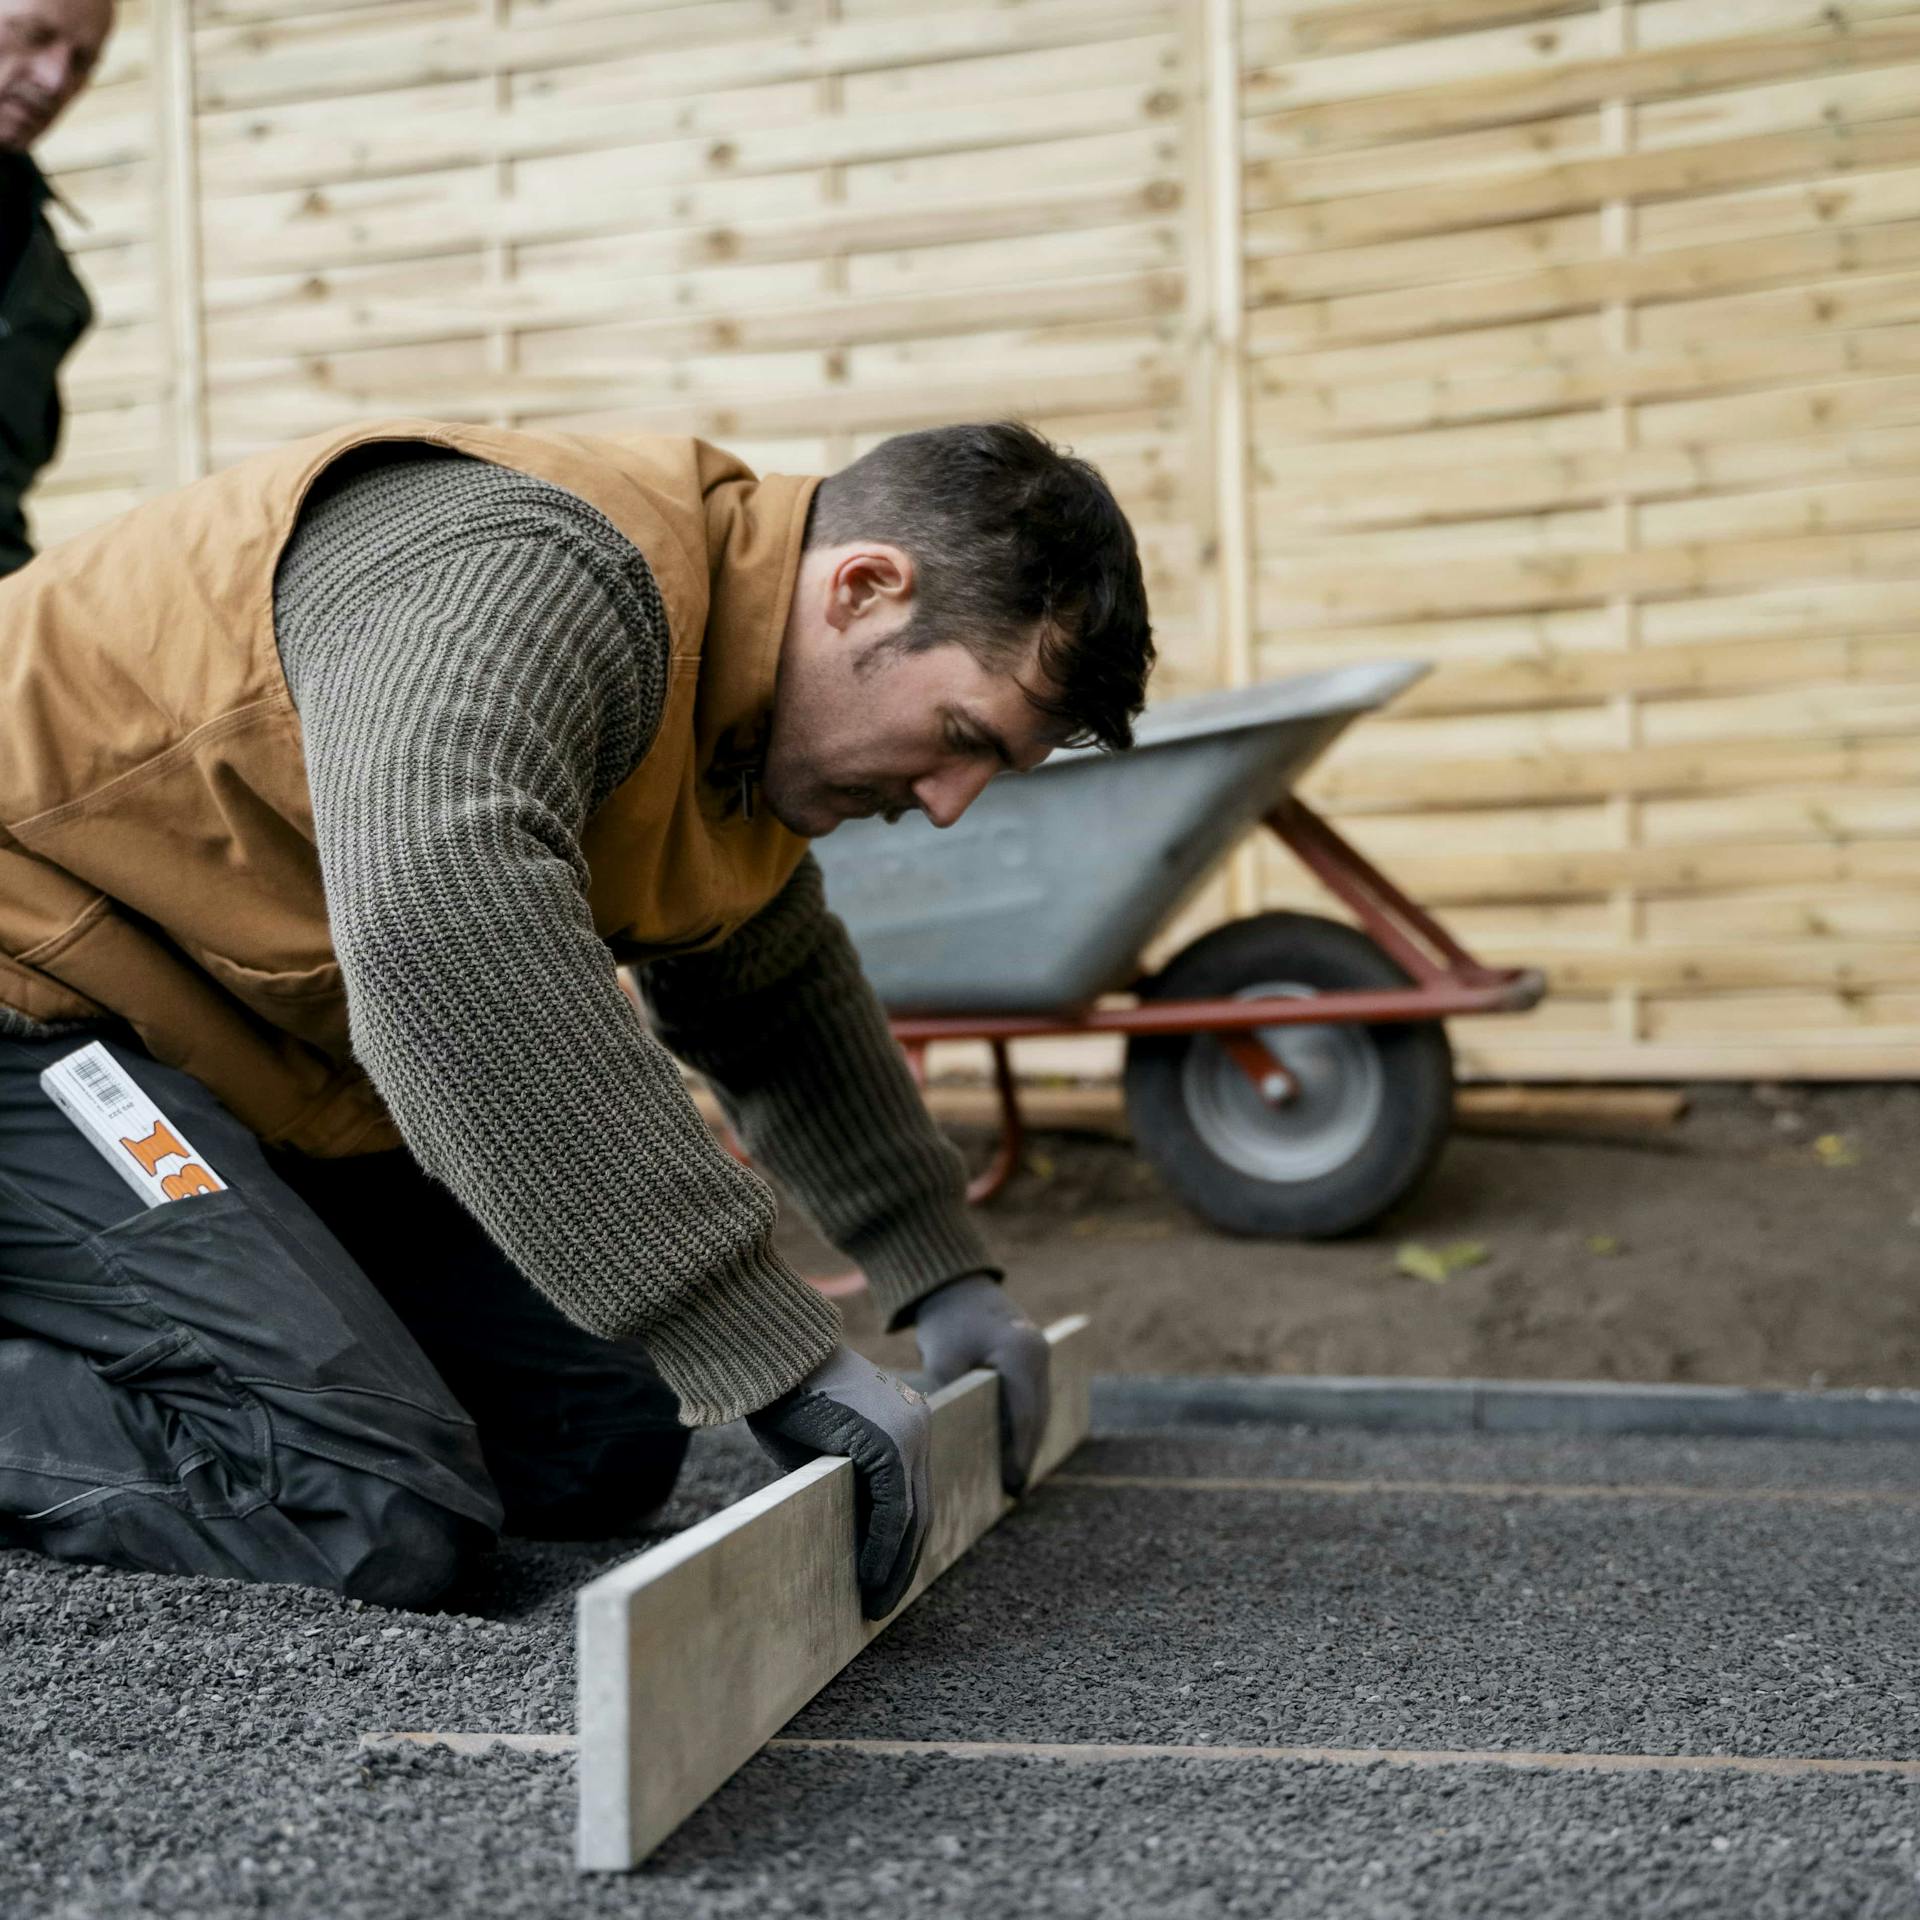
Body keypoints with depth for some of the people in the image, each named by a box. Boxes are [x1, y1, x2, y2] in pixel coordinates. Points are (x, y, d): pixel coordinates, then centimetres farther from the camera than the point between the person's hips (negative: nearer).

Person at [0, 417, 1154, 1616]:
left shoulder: (748, 703, 3)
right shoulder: (532, 575, -28)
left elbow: (777, 991, 19)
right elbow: (444, 924, -46)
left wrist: (943, 1271, 11)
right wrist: (778, 1355, -43)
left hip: (270, 1065, 10)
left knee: (605, 1452, 3)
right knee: (374, 1510, -24)